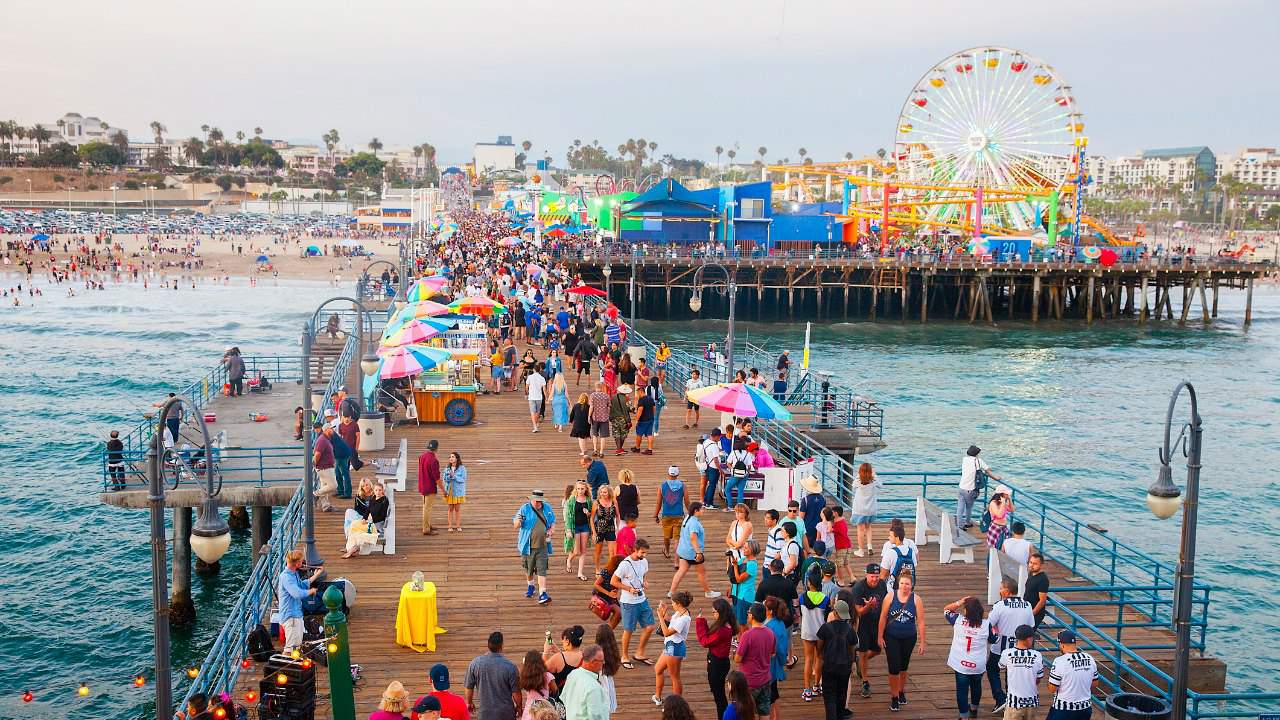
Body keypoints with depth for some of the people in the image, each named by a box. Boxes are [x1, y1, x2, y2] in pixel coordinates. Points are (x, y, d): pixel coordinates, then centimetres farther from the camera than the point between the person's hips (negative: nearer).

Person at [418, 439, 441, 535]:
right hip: (430, 488, -8)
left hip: (422, 486, 8)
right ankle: (426, 529, 5)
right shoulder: (433, 460, -24)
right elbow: (437, 477, -21)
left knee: (426, 506, 20)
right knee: (428, 508, -1)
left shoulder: (421, 456, 2)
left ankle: (428, 525, 32)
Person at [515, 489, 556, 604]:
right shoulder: (525, 509, -6)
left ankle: (542, 594, -9)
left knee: (542, 570, -7)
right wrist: (518, 521, -30)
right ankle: (530, 586, 42)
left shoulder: (547, 508, 4)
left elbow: (553, 521, 19)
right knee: (529, 569, 15)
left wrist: (551, 530, -1)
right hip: (528, 546, -1)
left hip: (542, 546, 1)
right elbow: (515, 526, -7)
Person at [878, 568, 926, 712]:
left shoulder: (916, 599, -11)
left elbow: (920, 622, -6)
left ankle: (901, 692, 40)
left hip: (909, 638, 1)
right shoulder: (891, 596, -12)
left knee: (903, 667, 18)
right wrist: (880, 637, -5)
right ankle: (894, 697, 12)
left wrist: (922, 642, -6)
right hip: (891, 637, -1)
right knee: (894, 667, -5)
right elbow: (883, 617, -6)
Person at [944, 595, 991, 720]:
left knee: (962, 690, 8)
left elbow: (946, 610, 9)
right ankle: (974, 709, 47)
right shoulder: (986, 624, -10)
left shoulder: (958, 620, -8)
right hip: (978, 665, 2)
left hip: (960, 664, -2)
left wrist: (959, 603, -5)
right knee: (976, 686, 27)